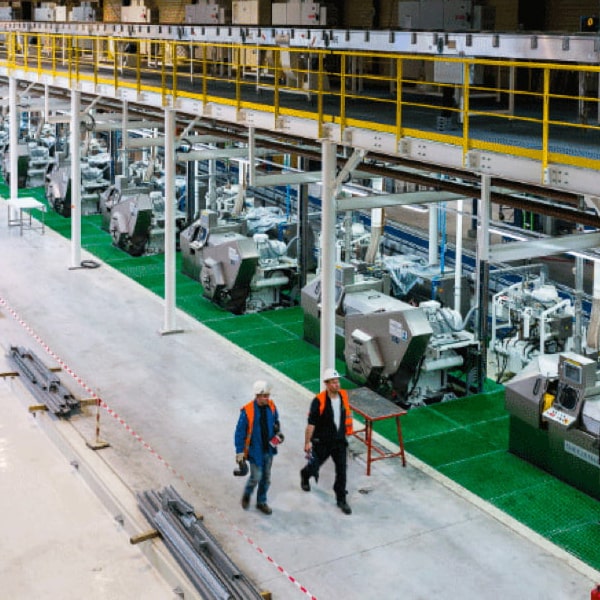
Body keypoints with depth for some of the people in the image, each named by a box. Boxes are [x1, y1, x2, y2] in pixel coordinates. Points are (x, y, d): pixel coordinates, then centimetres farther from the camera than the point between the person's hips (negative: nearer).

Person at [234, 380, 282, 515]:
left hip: (269, 449, 5)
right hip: (255, 450, -5)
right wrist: (239, 452, -14)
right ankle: (247, 495, 29)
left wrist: (278, 432, -3)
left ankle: (261, 502, 32)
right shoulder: (247, 411, -20)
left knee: (266, 478, 14)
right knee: (256, 477, -2)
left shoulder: (271, 406, -5)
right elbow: (239, 432, -14)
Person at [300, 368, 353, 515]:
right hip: (322, 442, -3)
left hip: (340, 441, 3)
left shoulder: (344, 395, -6)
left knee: (341, 470, 1)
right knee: (315, 465, 17)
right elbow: (311, 423, -18)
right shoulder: (319, 401, -22)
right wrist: (307, 442, -16)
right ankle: (305, 475, 53)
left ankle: (341, 500, 14)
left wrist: (346, 429, 21)